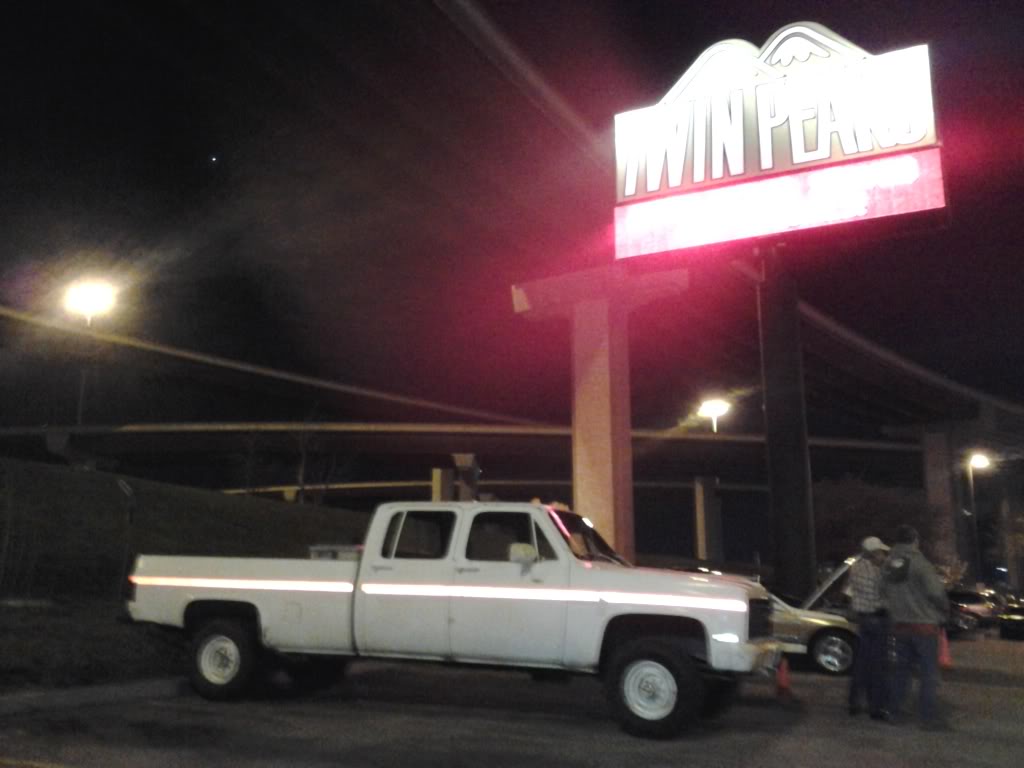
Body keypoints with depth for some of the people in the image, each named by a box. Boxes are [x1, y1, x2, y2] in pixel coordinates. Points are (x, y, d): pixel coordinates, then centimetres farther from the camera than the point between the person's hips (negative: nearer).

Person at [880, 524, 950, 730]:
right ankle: (928, 716, 0)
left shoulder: (888, 565, 6)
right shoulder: (919, 562, -15)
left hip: (900, 625, 6)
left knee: (902, 669, 15)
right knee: (929, 671, 0)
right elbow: (935, 591, -16)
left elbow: (884, 594, 10)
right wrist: (944, 609, 1)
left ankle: (893, 712, 19)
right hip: (923, 624, -6)